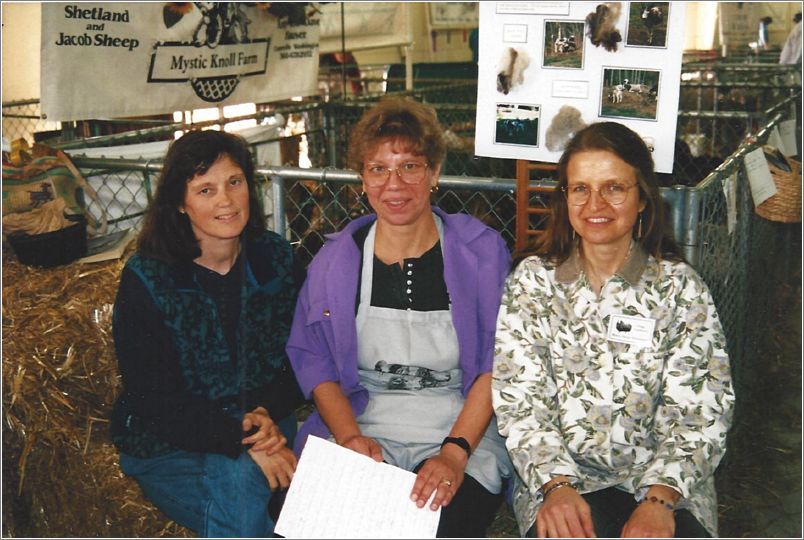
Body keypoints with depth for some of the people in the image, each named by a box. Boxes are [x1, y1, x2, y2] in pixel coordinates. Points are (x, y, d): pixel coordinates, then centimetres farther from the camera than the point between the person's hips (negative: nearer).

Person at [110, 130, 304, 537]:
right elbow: (154, 400, -13)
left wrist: (266, 413, -15)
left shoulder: (275, 258, 1)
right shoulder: (145, 280, -11)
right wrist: (242, 441, -23)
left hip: (268, 429, 3)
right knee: (237, 478, -32)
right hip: (166, 447, -3)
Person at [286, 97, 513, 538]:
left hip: (463, 429, -1)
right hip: (363, 424, 2)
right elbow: (312, 361, 8)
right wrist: (349, 435, -9)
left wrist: (455, 451, -15)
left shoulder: (482, 250, -2)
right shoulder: (336, 258, 4)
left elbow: (498, 365, -3)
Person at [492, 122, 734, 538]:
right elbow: (519, 399, -2)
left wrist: (659, 499, -18)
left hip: (666, 488, 1)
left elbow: (699, 411, -3)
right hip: (557, 481, -1)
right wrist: (557, 485, -16)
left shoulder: (680, 288, 3)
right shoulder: (532, 280, 5)